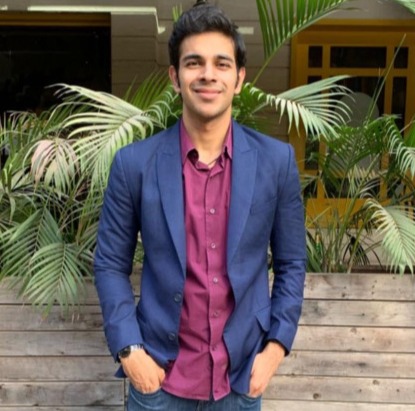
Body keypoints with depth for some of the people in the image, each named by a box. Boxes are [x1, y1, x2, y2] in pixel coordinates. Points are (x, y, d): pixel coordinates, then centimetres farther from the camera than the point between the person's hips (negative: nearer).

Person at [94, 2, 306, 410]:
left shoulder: (276, 161, -6)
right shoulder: (134, 163, -8)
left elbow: (291, 263, 2)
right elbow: (110, 264, -1)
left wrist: (276, 346, -4)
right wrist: (128, 350, -9)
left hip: (241, 376, 1)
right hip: (160, 375, -1)